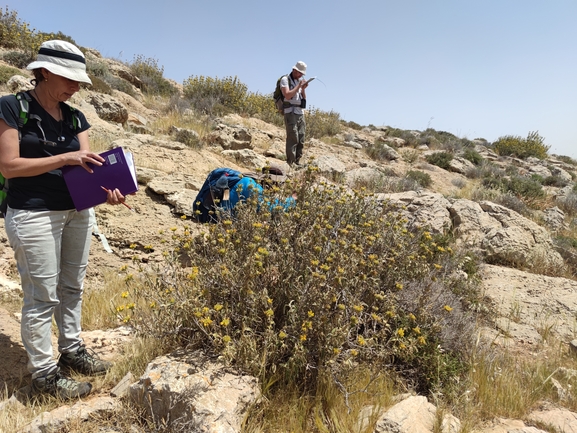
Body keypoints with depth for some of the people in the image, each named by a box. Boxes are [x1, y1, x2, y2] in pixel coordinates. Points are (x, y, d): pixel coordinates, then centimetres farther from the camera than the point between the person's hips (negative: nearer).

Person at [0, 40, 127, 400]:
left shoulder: (75, 117, 10)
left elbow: (88, 165, 2)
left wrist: (108, 189, -18)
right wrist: (64, 158, -21)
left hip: (78, 212, 6)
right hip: (34, 216, -6)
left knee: (73, 288, 15)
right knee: (42, 297, 1)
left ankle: (72, 350, 32)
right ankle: (44, 373, 16)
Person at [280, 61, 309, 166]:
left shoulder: (300, 81, 19)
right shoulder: (285, 79, -2)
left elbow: (303, 99, 17)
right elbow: (287, 95, -16)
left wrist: (303, 89, 1)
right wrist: (298, 86, -11)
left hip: (300, 112, 7)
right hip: (290, 112, -7)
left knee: (301, 139, 3)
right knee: (293, 138, -14)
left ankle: (297, 161, 9)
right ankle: (290, 162, -13)